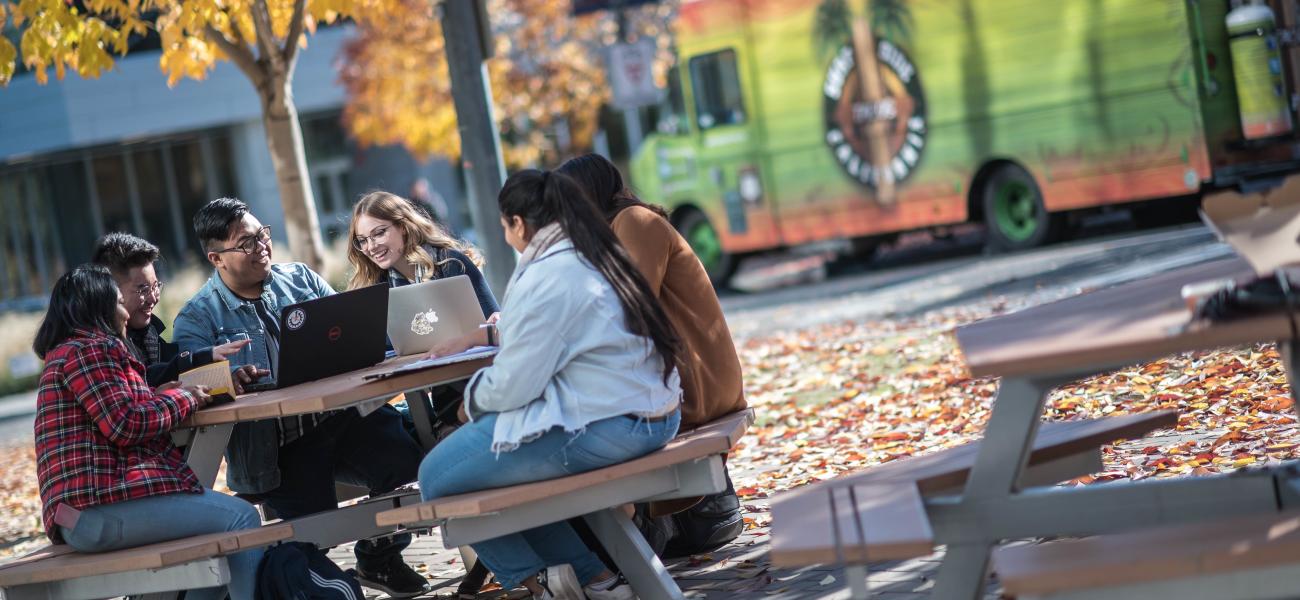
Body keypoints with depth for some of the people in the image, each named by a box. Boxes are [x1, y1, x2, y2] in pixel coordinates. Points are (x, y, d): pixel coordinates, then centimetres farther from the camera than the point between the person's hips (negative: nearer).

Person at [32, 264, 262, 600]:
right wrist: (183, 398, -1)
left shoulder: (76, 350, 26)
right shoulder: (85, 350, -7)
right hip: (99, 507, -11)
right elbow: (125, 425, -14)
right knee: (241, 518, -13)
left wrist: (167, 394, 8)